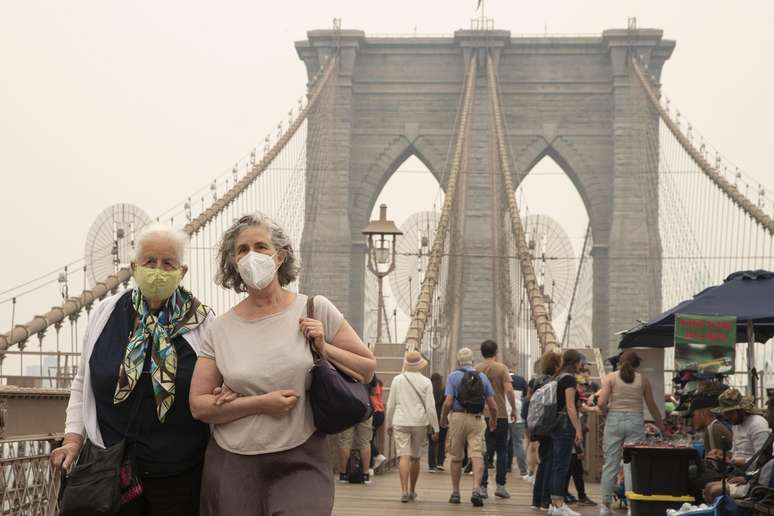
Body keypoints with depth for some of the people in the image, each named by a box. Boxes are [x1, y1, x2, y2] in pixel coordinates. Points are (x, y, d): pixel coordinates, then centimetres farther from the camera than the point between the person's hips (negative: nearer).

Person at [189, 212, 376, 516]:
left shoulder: (315, 310, 2)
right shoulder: (220, 329, 4)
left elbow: (367, 369, 9)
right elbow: (198, 405, 0)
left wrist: (324, 349, -8)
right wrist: (260, 403, -12)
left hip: (301, 463, -1)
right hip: (233, 466, 2)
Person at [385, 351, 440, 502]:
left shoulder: (397, 380, 2)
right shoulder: (425, 382, -2)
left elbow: (391, 404, 7)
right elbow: (430, 407, -3)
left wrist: (389, 424, 18)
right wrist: (435, 428, 3)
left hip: (401, 422, 0)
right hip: (420, 423, 0)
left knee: (404, 457, -6)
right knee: (415, 458, 13)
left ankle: (404, 491, -19)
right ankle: (412, 491, 24)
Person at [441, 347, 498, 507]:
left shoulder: (453, 376, -1)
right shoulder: (482, 377, 7)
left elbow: (448, 402, -10)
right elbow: (492, 405, 6)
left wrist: (443, 418, 7)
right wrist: (493, 421, 23)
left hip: (458, 417, -1)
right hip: (477, 420, 1)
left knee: (456, 458, 11)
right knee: (477, 455, -5)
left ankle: (455, 493, 18)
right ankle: (476, 489, -23)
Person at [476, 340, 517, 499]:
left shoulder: (476, 369, 5)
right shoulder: (501, 368, -4)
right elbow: (509, 390, -13)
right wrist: (514, 409, -3)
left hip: (481, 415, 3)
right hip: (500, 414, -2)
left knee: (484, 452, 6)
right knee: (502, 451, 9)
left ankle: (482, 486, 0)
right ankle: (500, 485, 5)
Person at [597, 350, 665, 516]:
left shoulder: (611, 377, 2)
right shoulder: (643, 380, 6)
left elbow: (601, 403, -8)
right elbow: (652, 407, 11)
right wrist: (662, 427, 21)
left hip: (614, 420, 0)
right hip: (635, 421, 0)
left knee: (610, 464, 5)